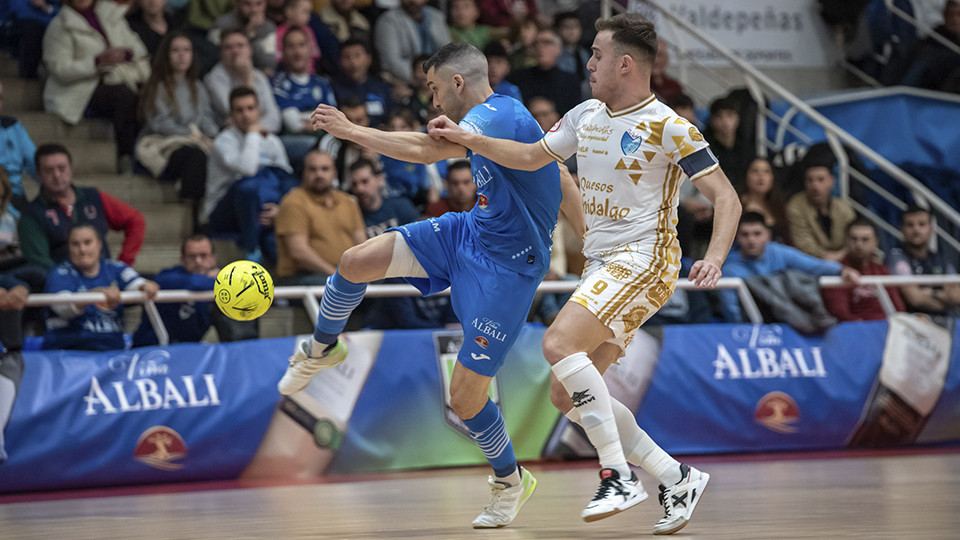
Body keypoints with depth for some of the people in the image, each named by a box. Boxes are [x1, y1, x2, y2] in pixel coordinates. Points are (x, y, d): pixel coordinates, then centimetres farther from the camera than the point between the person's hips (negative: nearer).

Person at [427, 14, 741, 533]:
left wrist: (713, 258, -28)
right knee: (566, 394, 3)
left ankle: (619, 476, -25)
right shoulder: (585, 116, 11)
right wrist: (468, 139, 18)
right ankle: (677, 479, 10)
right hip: (601, 266, 9)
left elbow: (726, 198, -13)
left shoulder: (668, 128, -11)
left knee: (560, 343, -28)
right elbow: (532, 156, 27)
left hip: (643, 260, -9)